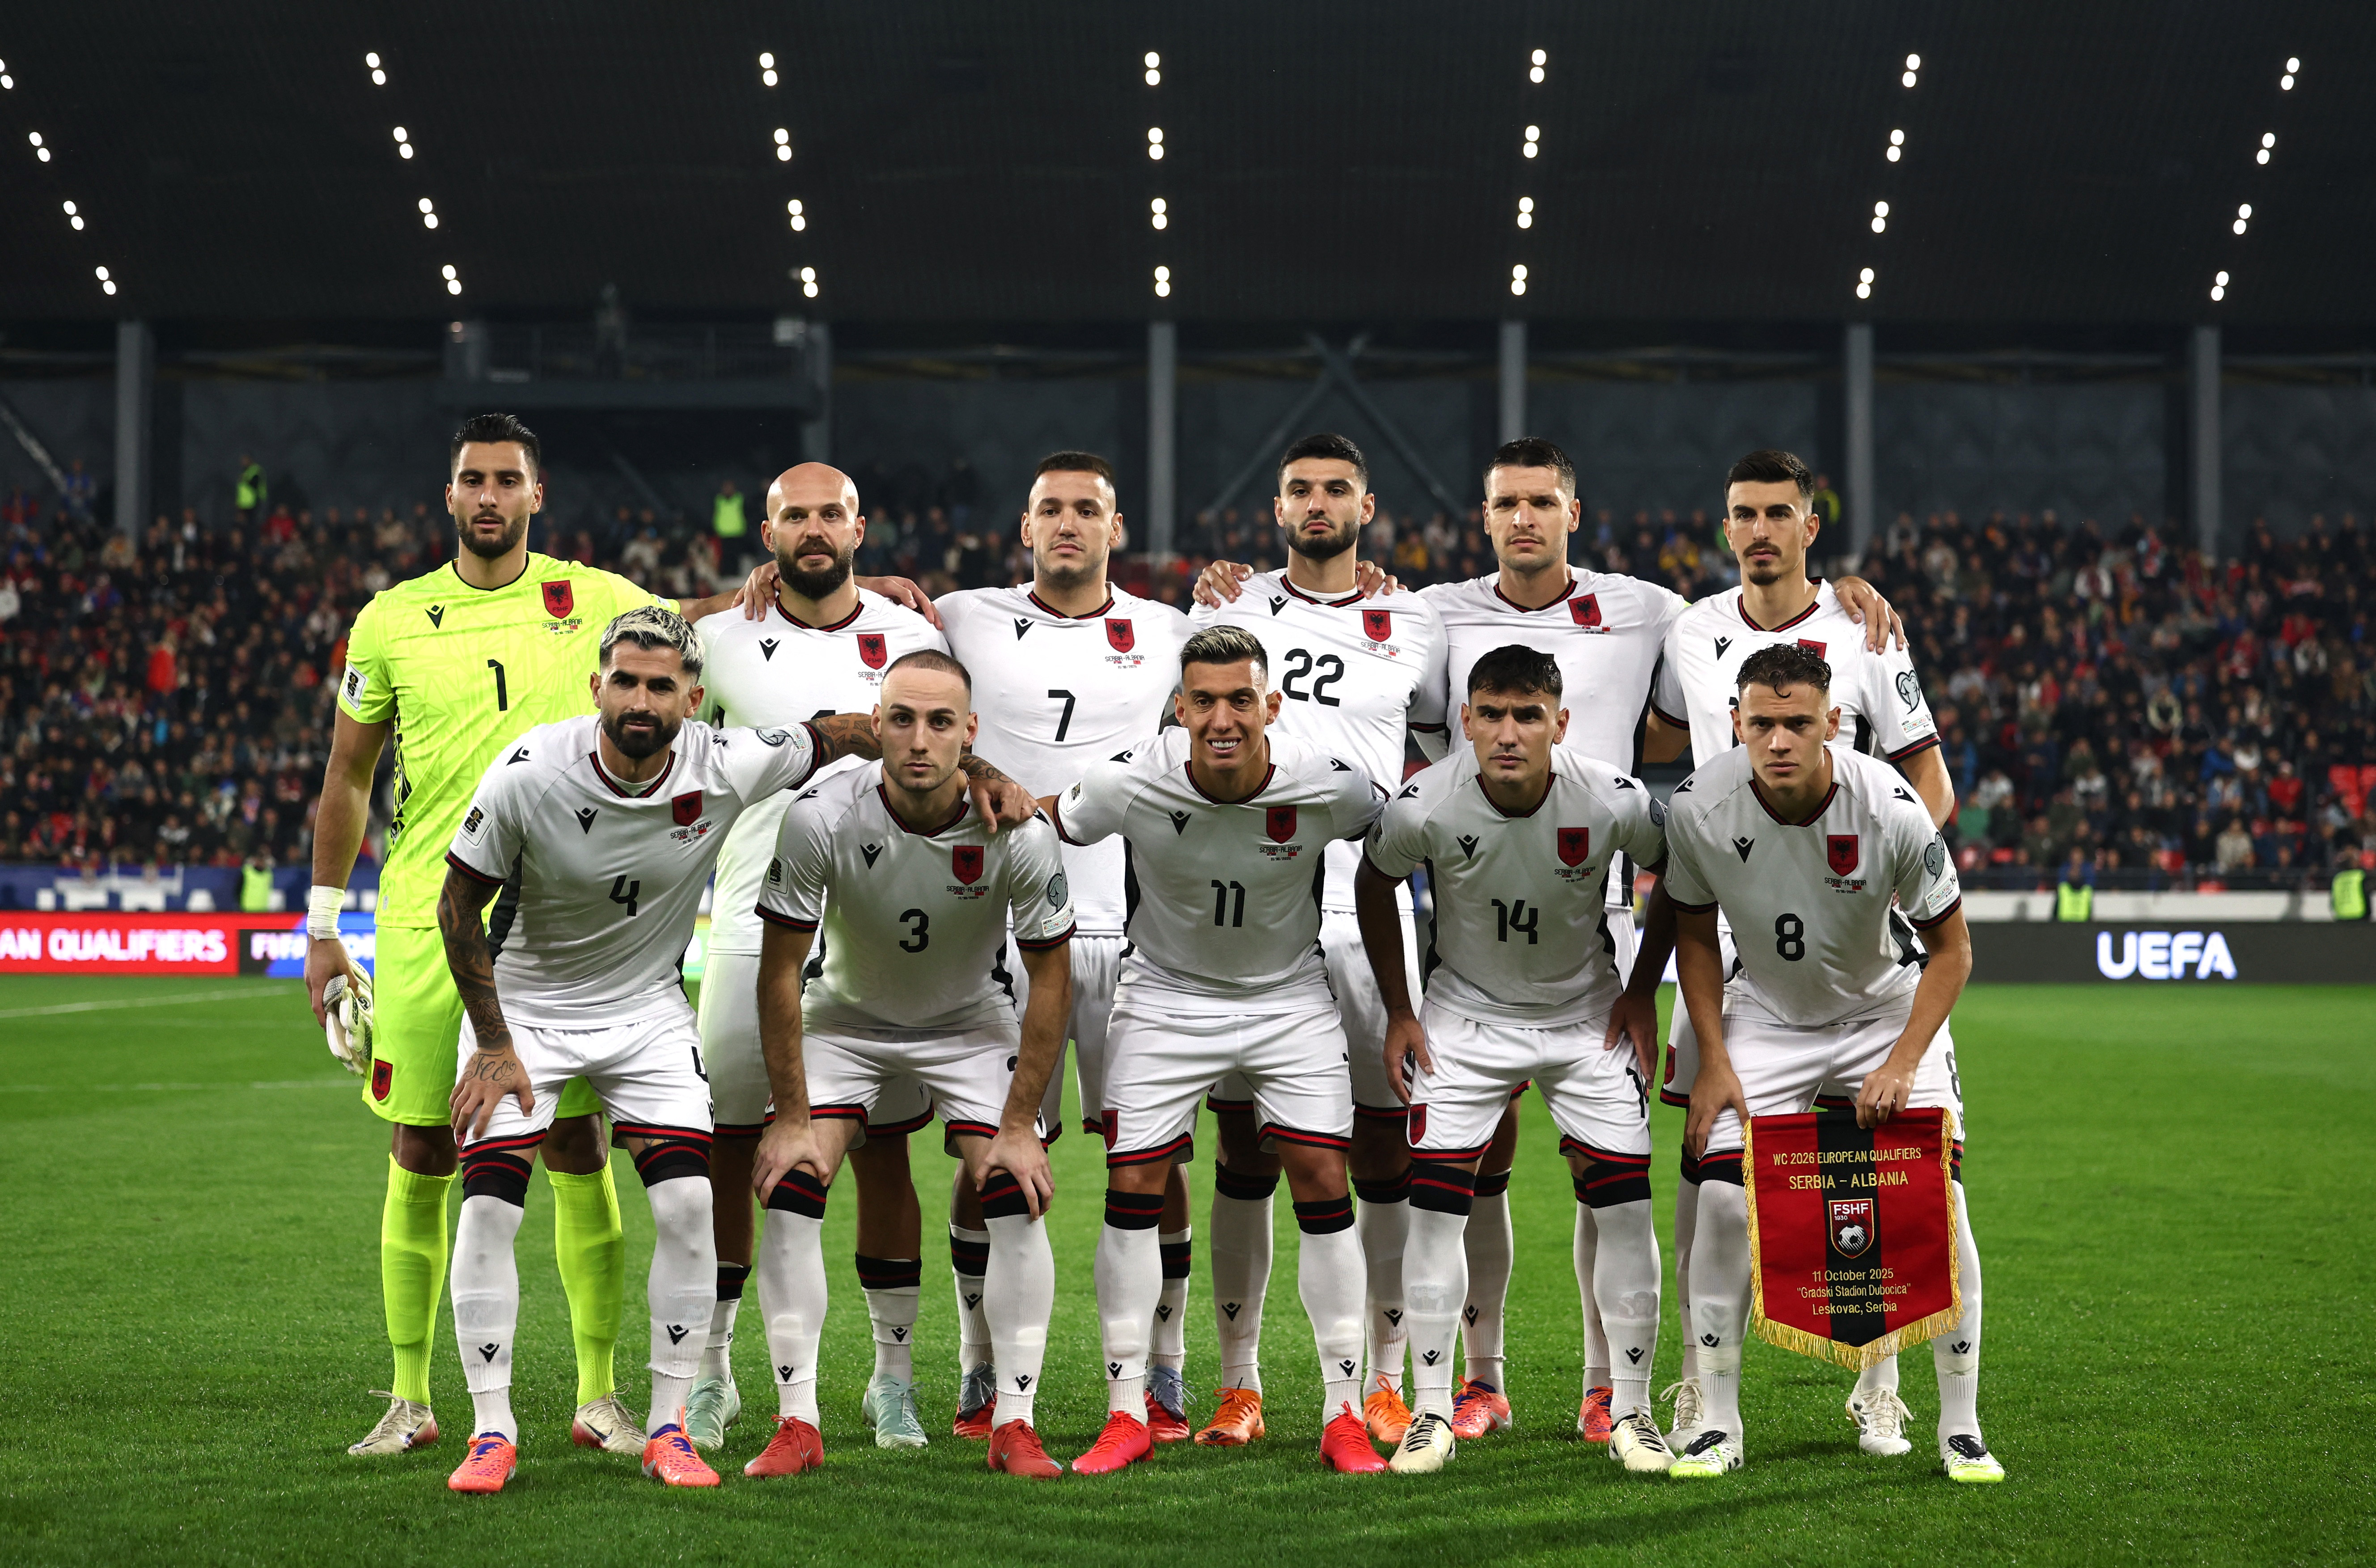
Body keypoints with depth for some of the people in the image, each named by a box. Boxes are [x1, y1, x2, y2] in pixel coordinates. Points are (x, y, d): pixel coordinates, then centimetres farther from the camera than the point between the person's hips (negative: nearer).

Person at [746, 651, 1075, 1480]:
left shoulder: (1017, 833, -28)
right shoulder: (822, 818, -29)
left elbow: (1050, 978, -14)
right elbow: (781, 971, -17)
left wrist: (1019, 1125, -15)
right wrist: (791, 1115, -16)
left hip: (969, 1021, 0)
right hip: (846, 1014, 0)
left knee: (1016, 1200, -14)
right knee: (791, 1188, -15)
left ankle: (1014, 1425, -5)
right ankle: (797, 1423, -7)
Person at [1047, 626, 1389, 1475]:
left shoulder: (1330, 787, -22)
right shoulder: (1129, 783, -24)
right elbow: (1045, 829, -3)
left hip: (1290, 997, 0)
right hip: (1166, 993, 0)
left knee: (1324, 1182, -6)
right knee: (1133, 1187, -6)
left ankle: (1343, 1414, 4)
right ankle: (1127, 1413, 5)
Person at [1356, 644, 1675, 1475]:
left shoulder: (1615, 803, -24)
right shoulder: (1425, 807, -23)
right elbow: (1374, 885, -1)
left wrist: (1642, 992, -1)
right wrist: (1398, 1012, 0)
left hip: (1587, 1015, 0)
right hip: (1465, 1014, 0)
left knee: (1623, 1208, -6)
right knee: (1435, 1206, -9)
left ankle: (1631, 1411, 6)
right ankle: (1431, 1413, 2)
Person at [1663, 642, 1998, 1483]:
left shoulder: (1892, 811, -27)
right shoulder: (1700, 809, -22)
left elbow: (1951, 947, -12)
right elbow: (1694, 933, -2)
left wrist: (1902, 1065, -21)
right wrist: (1713, 1059, -8)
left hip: (1886, 1010, -1)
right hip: (1766, 1016, 1)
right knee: (1723, 1199, -14)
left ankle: (1961, 1427, 0)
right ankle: (1716, 1422, 1)